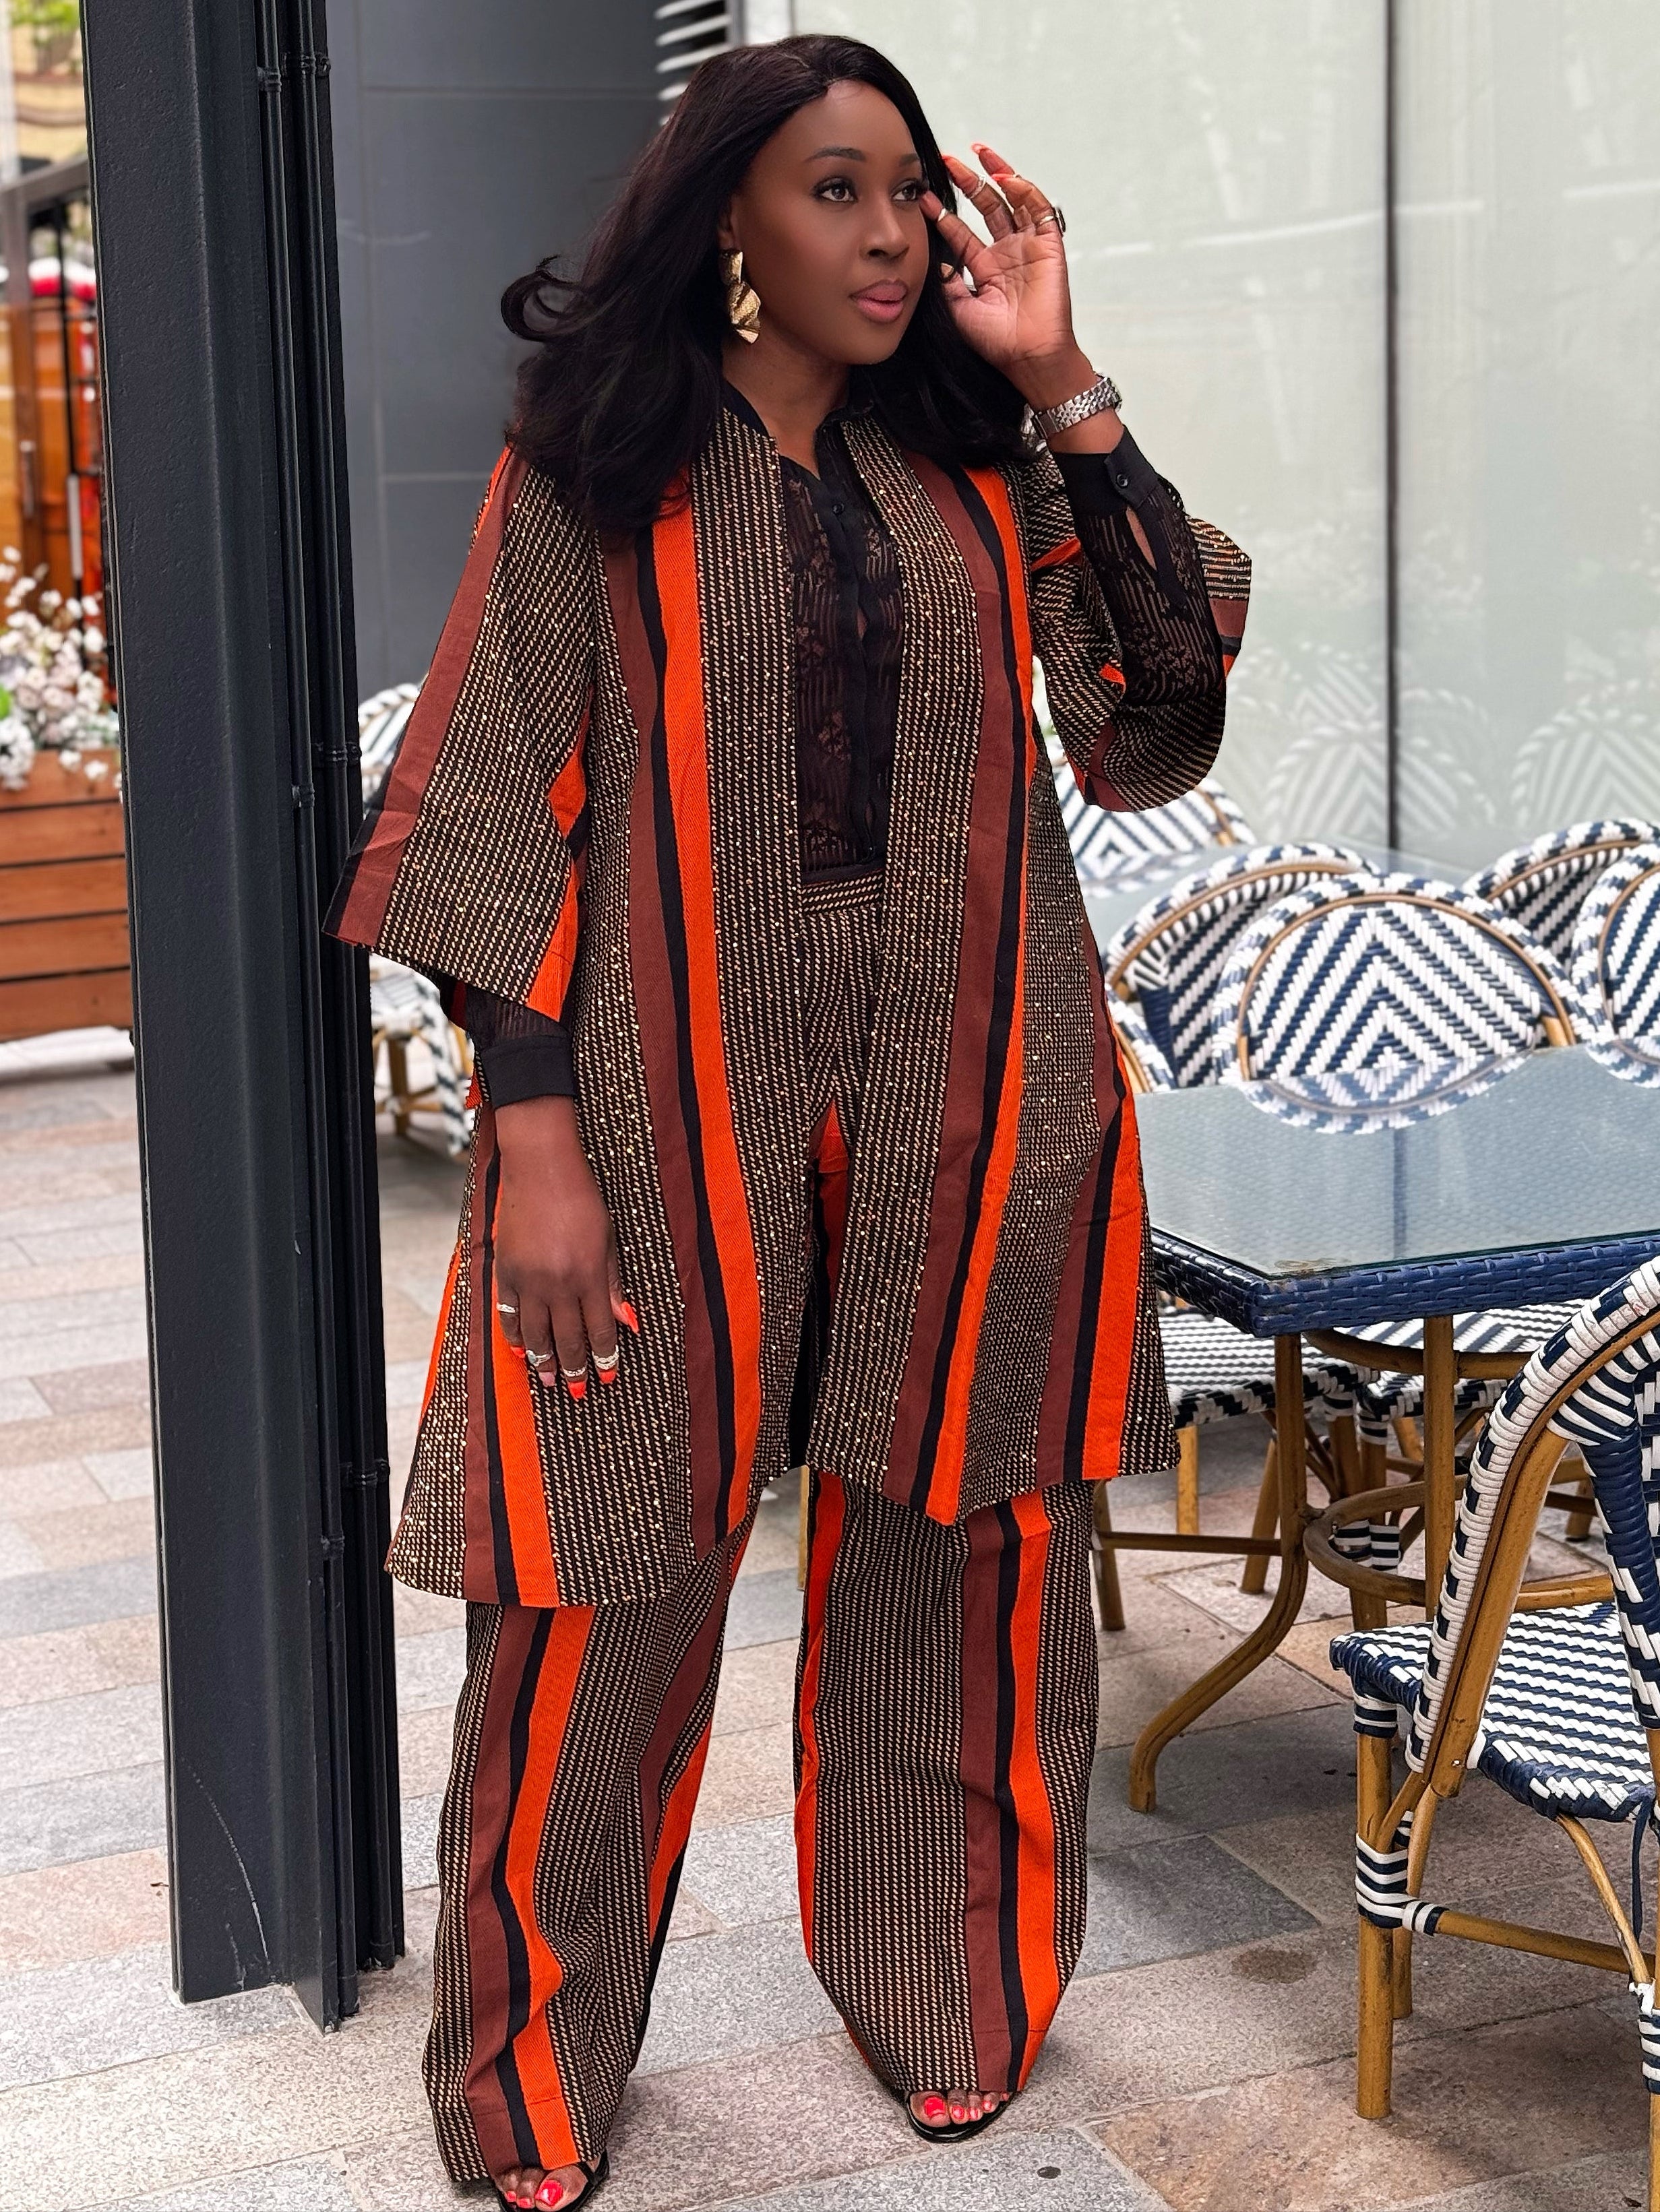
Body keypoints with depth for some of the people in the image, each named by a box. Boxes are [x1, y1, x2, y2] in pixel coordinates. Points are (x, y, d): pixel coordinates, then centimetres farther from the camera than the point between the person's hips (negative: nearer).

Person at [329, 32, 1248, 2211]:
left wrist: (1061, 385, -6)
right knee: (608, 1595, 1)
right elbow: (500, 808, -4)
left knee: (949, 1565, 12)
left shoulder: (976, 470, 9)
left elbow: (1166, 694, -3)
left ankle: (943, 1999, 33)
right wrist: (536, 1132, -12)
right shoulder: (594, 469, 0)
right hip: (674, 1112, -3)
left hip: (963, 1110, 3)